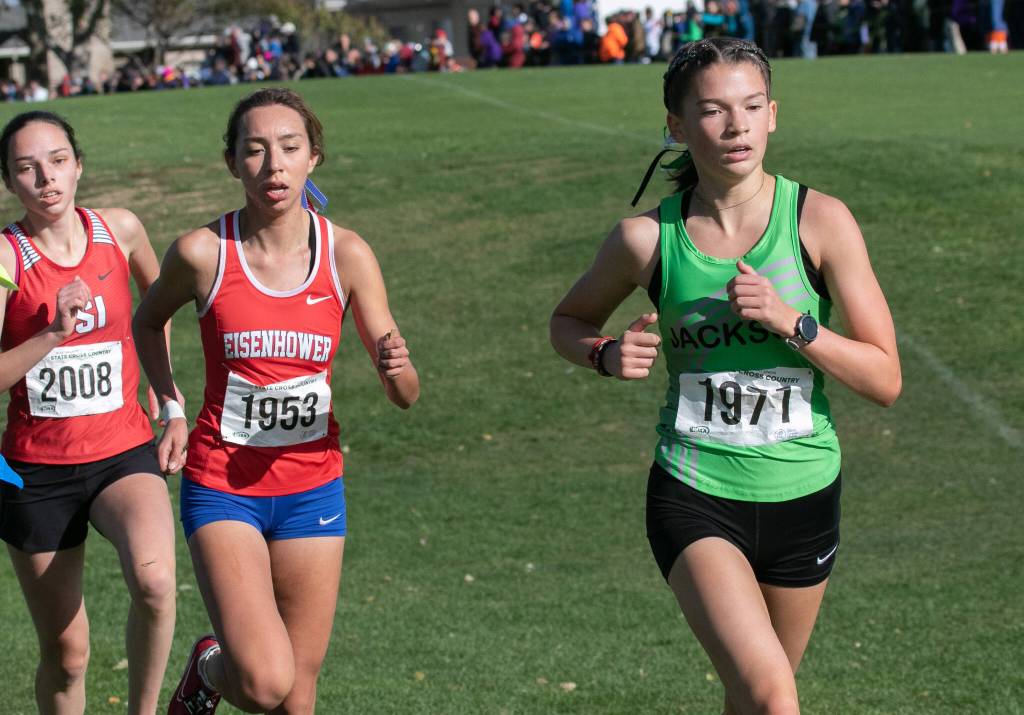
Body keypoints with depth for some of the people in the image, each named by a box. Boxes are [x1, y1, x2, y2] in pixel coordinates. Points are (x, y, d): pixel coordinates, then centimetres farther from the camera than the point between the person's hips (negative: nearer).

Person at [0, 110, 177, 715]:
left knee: (154, 579, -30)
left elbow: (158, 299, 22)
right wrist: (53, 333, -26)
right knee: (65, 652, 6)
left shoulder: (120, 230, -1)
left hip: (124, 453, 1)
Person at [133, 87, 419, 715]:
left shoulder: (347, 254, -7)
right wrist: (172, 410, 3)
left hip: (312, 486, 2)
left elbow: (406, 396, -5)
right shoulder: (202, 252, -11)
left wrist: (396, 367, -26)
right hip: (221, 489, -2)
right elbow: (148, 320, 13)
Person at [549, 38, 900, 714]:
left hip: (803, 498, 2)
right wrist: (609, 354, -9)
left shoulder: (821, 221, -9)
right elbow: (569, 320, 13)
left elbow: (885, 379, -8)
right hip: (693, 497, -2)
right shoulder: (648, 237, -7)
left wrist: (789, 321, -21)